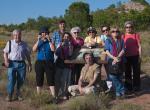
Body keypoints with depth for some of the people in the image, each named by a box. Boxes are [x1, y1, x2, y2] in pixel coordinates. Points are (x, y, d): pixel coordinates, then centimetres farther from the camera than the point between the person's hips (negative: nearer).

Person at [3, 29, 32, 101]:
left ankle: (18, 94, 24)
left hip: (21, 64, 2)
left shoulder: (24, 44, 9)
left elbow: (28, 55, 14)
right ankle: (9, 95, 6)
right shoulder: (10, 43, 6)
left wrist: (30, 64, 13)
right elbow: (5, 53, 6)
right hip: (12, 63, -2)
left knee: (21, 80, 6)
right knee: (11, 80, -7)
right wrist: (6, 61, -11)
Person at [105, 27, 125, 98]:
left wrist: (118, 57, -13)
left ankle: (119, 92, 10)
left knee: (119, 77, 2)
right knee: (113, 77, -6)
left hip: (119, 61, 1)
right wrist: (114, 58, -13)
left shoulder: (121, 41, 12)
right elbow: (107, 51, -1)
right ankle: (121, 91, 4)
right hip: (111, 60, -1)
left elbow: (123, 50, 3)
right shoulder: (108, 40, 8)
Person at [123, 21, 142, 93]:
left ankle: (136, 87, 17)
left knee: (136, 72, 5)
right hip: (126, 57, 3)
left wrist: (140, 56, -6)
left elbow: (139, 46, -2)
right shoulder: (123, 36, 4)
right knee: (127, 72, 11)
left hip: (135, 56, -2)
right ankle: (128, 87, 22)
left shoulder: (136, 35, -3)